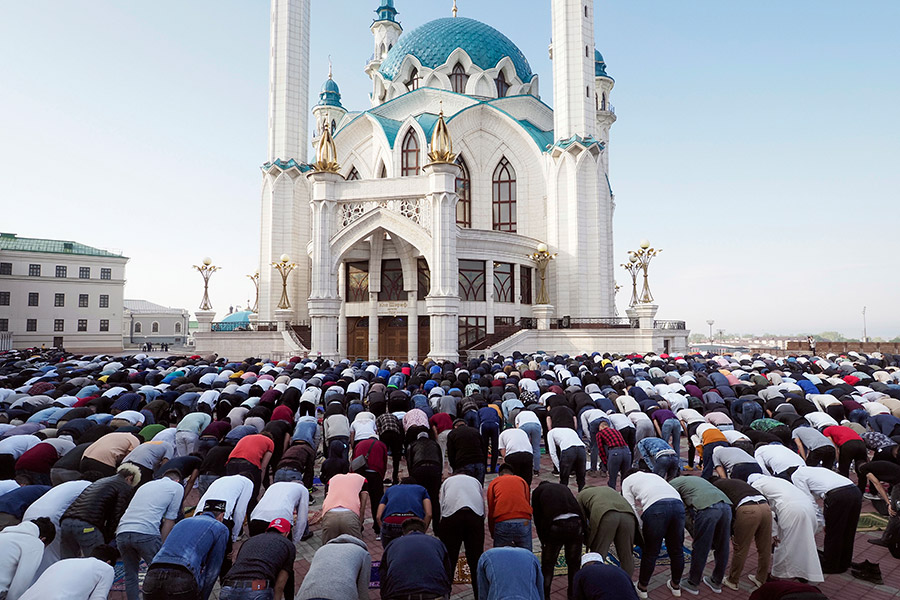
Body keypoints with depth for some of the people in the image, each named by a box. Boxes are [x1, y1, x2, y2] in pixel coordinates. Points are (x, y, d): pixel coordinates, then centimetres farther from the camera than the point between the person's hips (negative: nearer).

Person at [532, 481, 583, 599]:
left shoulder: (538, 491, 22)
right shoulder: (564, 487, 33)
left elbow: (538, 519, 18)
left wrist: (543, 541, 26)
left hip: (556, 525, -3)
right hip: (576, 523, 3)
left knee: (548, 565, 17)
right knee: (574, 564, 24)